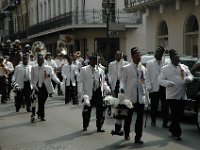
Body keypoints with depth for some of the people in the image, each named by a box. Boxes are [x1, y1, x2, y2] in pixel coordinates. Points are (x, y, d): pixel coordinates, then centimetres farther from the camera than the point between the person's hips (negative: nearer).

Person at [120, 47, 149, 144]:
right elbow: (123, 81, 3)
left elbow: (145, 83, 13)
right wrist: (122, 88, -18)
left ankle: (138, 138, 7)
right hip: (130, 96, -2)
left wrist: (147, 98, 11)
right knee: (128, 117, 10)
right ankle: (126, 134, 31)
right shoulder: (126, 68, 2)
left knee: (140, 118, 0)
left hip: (141, 97, 2)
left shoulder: (143, 69, 11)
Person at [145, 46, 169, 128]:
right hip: (154, 88, 1)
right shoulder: (149, 63, 8)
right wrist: (149, 87, -4)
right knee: (154, 106, 9)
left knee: (165, 106, 1)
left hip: (164, 88, -1)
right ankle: (153, 121, 25)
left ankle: (165, 122, 10)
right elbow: (147, 76, 5)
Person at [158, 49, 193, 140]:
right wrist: (168, 83, -25)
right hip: (172, 96, -5)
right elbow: (160, 80, -4)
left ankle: (172, 128, 31)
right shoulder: (165, 69, 2)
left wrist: (188, 78, -12)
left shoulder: (184, 67, 15)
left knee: (180, 114, 10)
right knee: (175, 115, -5)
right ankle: (176, 133, 3)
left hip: (182, 96, 5)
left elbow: (190, 76, 14)